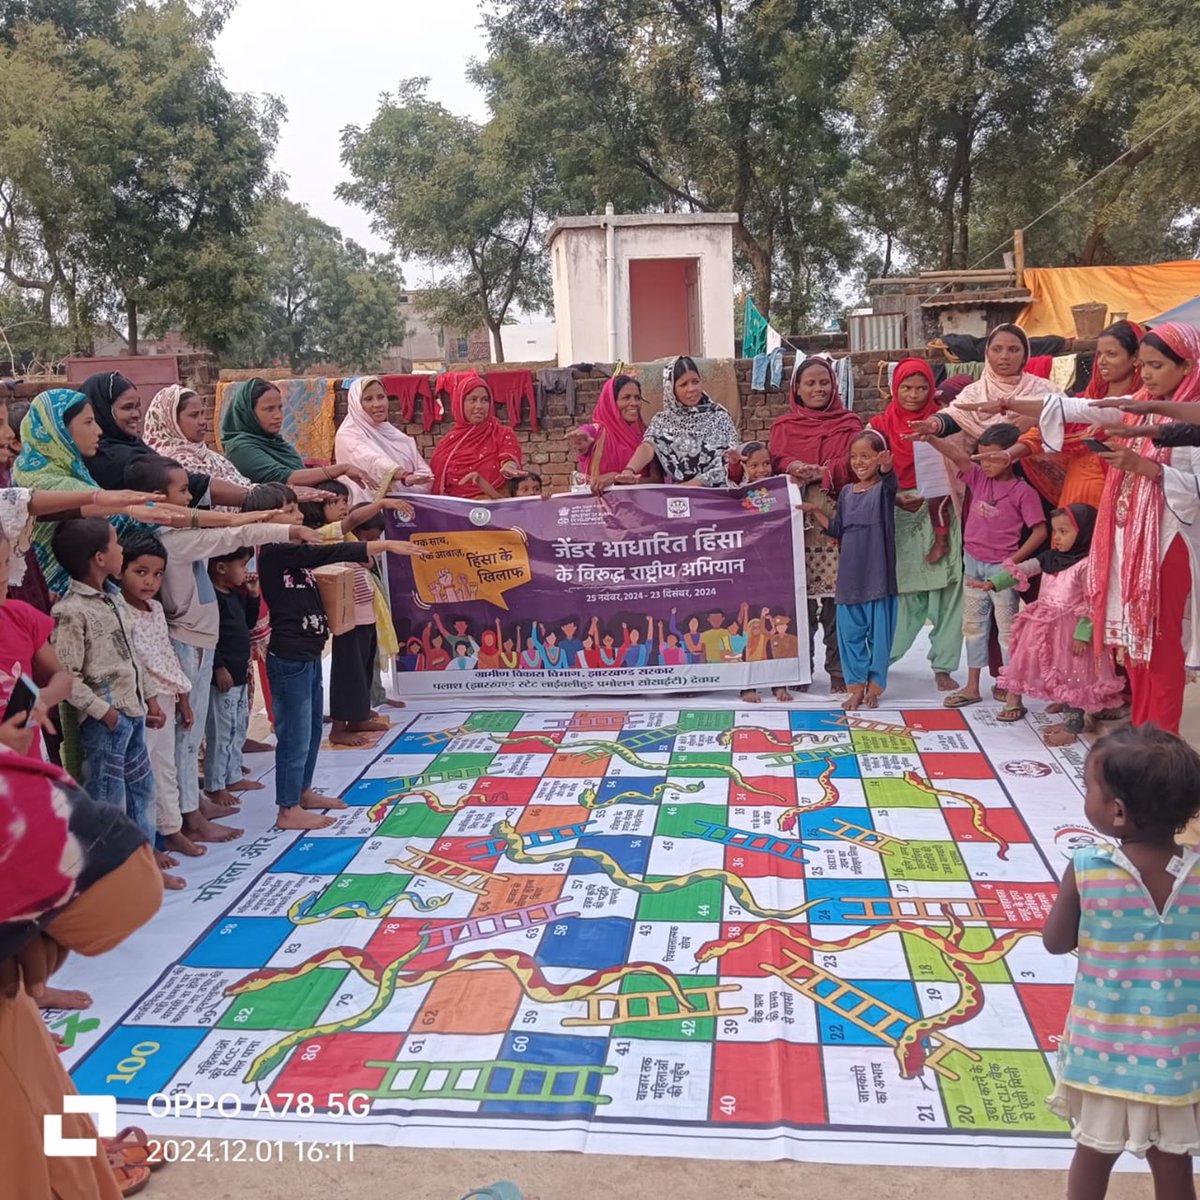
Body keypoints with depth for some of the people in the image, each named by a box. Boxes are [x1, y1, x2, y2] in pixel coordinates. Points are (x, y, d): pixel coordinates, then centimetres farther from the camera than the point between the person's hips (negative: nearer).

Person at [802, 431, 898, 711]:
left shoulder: (884, 488, -4)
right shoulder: (846, 492, 9)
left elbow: (889, 479, -29)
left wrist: (886, 467, -50)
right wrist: (815, 511, 7)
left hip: (878, 573, -4)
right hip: (850, 575, 4)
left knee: (879, 631, 5)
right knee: (851, 632, 7)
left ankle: (875, 684, 18)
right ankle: (856, 685, 17)